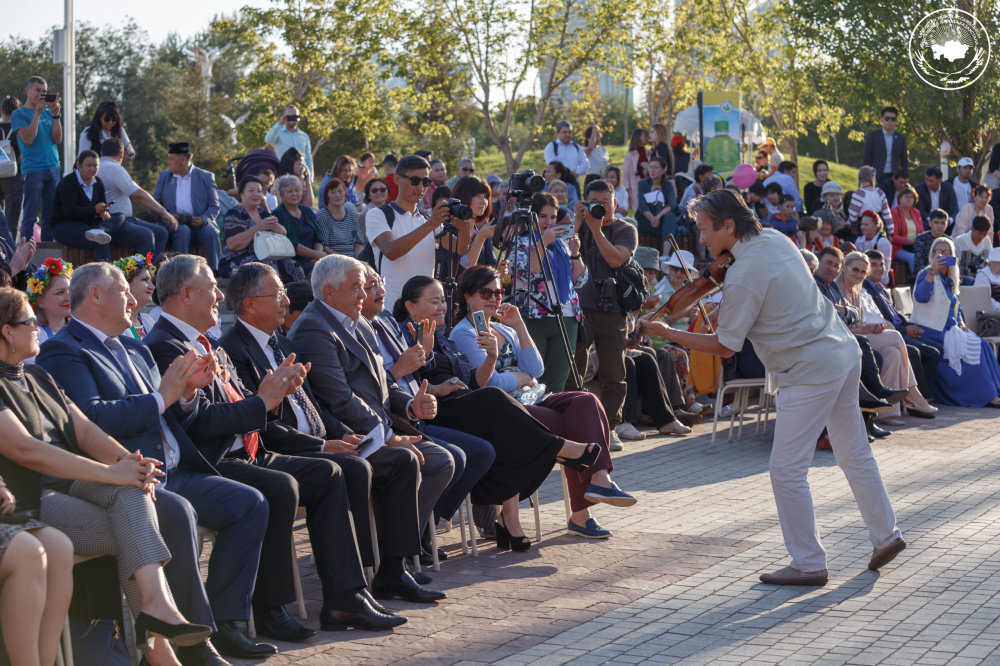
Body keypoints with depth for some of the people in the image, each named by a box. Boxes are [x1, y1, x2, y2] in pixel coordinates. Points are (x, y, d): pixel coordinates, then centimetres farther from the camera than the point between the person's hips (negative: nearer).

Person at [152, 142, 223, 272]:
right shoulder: (164, 176, 19)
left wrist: (204, 219, -16)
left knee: (211, 232, -33)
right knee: (183, 231, -34)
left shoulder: (206, 177, 11)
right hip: (175, 223, 0)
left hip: (198, 223, 0)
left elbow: (214, 207, 6)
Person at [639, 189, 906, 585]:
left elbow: (724, 347, -13)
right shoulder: (774, 239, 7)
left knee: (787, 470, -3)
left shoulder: (744, 274, -19)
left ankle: (809, 564, 3)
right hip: (844, 352, 10)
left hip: (811, 370, -10)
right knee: (855, 455, 19)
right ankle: (886, 535, 28)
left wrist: (665, 333, -4)